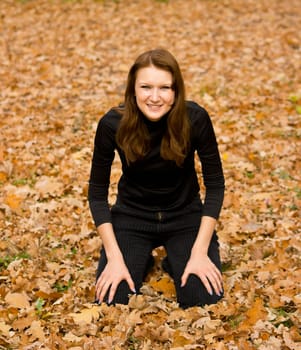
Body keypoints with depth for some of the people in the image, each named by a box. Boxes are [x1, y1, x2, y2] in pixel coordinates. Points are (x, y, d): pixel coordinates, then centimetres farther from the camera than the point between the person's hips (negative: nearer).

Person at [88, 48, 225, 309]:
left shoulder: (195, 118, -23)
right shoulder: (113, 124, -22)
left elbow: (215, 184, -13)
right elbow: (97, 192, -11)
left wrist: (199, 252, -19)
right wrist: (115, 257, -19)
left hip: (185, 216, 0)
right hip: (132, 216, 0)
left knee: (205, 300, -17)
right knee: (112, 300, -16)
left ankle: (175, 261, 15)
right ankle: (141, 261, 16)